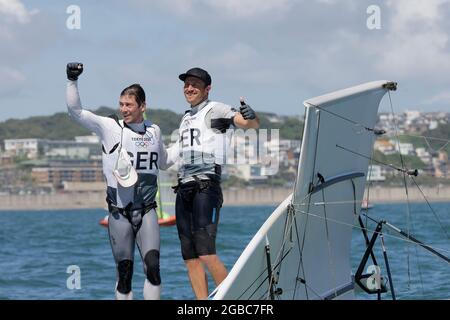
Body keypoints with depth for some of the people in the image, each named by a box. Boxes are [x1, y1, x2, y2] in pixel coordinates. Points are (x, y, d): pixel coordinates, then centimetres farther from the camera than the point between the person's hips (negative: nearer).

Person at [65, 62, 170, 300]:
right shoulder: (109, 127, -1)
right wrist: (72, 81, -15)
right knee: (124, 272, 0)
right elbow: (75, 111, -8)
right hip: (119, 214, -2)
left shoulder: (154, 131, 10)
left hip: (146, 211, 2)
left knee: (152, 266, -10)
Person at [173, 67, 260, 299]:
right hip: (184, 189, 8)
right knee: (190, 257, 2)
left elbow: (252, 125, -15)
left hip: (206, 187, -8)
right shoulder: (186, 118, 22)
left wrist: (250, 117, -36)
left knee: (205, 252, -19)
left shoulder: (215, 110, -1)